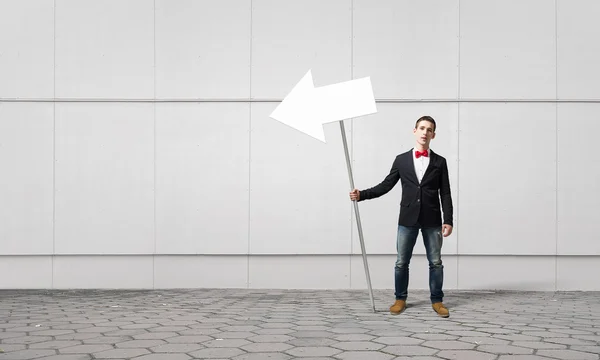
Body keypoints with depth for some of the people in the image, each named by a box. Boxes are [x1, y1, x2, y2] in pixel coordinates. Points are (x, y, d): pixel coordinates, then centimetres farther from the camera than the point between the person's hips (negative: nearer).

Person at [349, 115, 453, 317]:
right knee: (401, 262, 5)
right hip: (407, 219, 0)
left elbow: (445, 194, 2)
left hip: (432, 220, 0)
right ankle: (400, 299, 19)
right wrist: (362, 195, -6)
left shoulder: (440, 162, 4)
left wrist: (448, 221, -6)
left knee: (435, 262, 5)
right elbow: (386, 185, 6)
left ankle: (437, 301, 17)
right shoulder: (401, 160, 6)